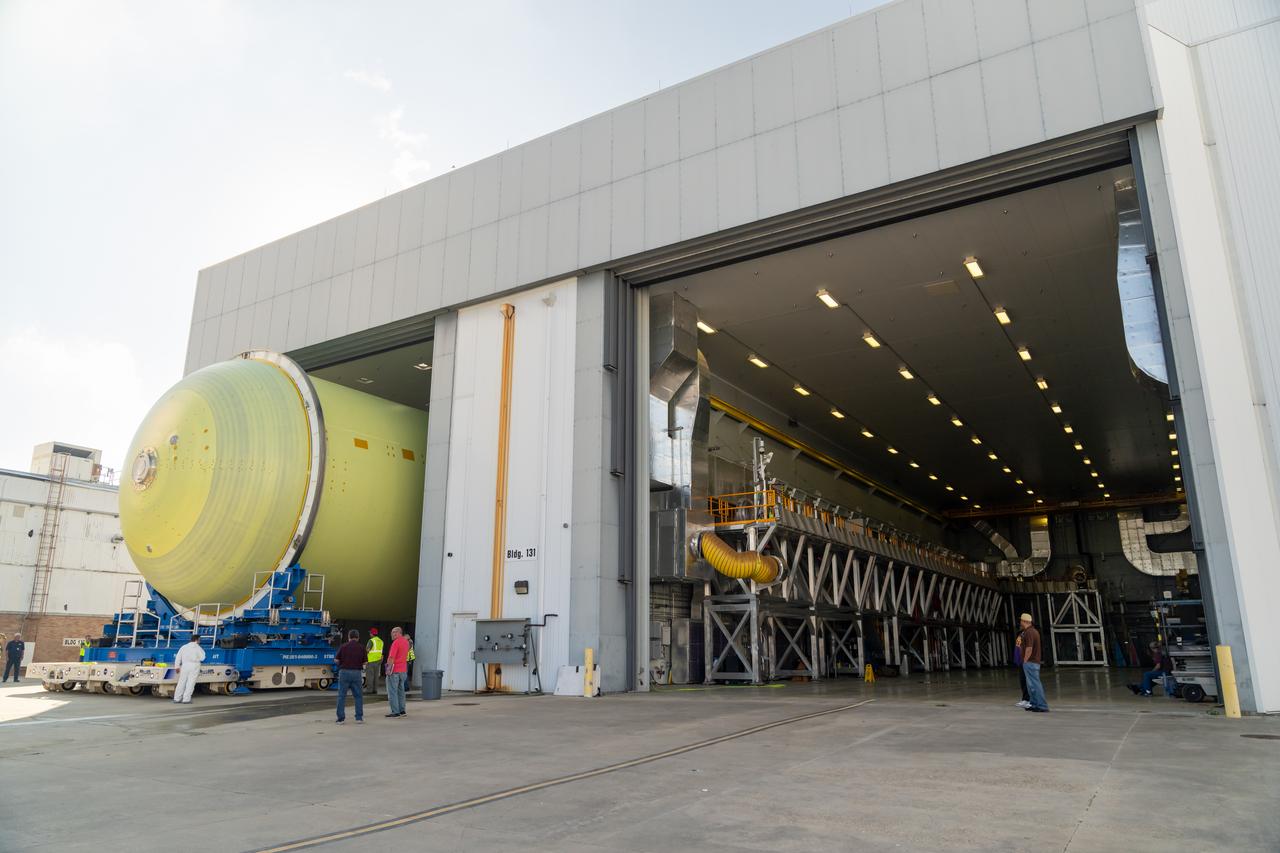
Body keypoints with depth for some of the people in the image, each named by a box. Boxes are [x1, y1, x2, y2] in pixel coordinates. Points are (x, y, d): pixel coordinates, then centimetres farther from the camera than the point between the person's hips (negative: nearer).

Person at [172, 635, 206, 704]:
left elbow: (178, 657, 9)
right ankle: (186, 699, -3)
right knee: (190, 683, -2)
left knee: (181, 682, 11)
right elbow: (202, 658, -3)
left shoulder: (184, 647, 12)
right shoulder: (198, 647, 0)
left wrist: (177, 666, 14)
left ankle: (177, 698, 13)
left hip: (185, 665, 4)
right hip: (194, 666, -4)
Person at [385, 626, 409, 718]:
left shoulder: (396, 642, -15)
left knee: (392, 691, -2)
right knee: (401, 690, 14)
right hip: (403, 670, 8)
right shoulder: (406, 642, 12)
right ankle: (402, 711, 17)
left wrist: (389, 669, -16)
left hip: (394, 670, -8)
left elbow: (392, 657, -20)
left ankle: (395, 712, -3)